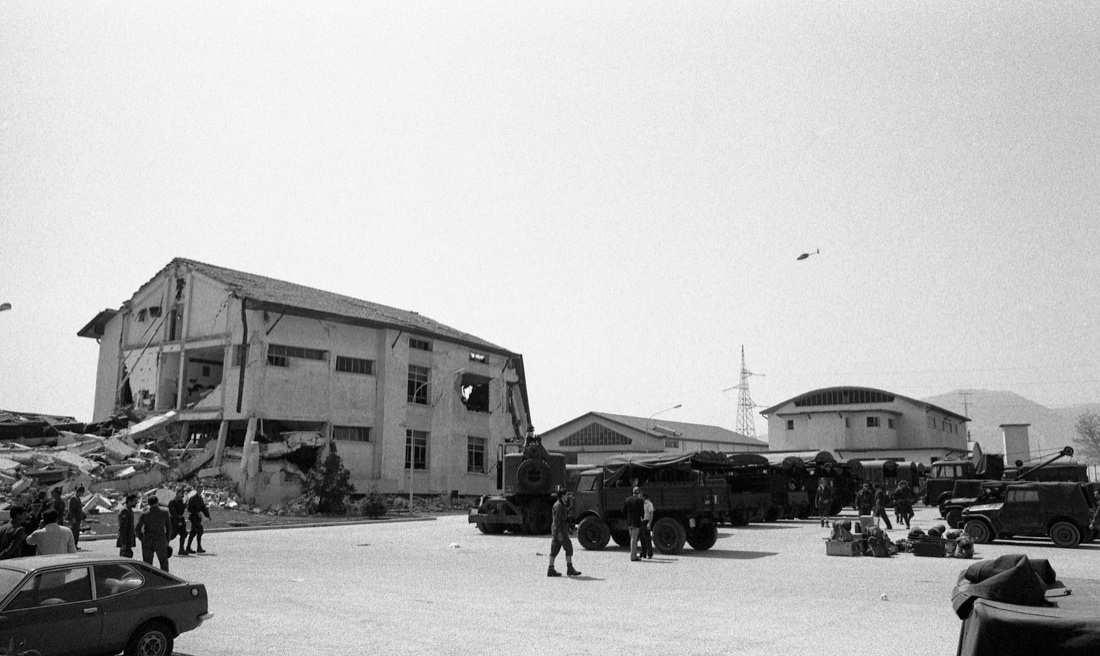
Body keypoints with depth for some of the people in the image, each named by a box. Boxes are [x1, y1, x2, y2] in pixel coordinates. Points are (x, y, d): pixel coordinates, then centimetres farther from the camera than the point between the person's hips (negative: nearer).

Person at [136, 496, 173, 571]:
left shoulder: (144, 514, -4)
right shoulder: (164, 512, -5)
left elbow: (137, 529, -4)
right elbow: (169, 527, 0)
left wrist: (142, 539, 10)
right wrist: (167, 540, 10)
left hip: (147, 542, 1)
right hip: (160, 541, -1)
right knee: (164, 563, 11)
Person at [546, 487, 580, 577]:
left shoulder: (561, 505, 17)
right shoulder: (558, 505, -15)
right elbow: (556, 519, -20)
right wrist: (559, 532, -23)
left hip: (556, 530, 10)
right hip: (560, 530, -10)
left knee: (555, 549, 7)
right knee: (568, 548, -4)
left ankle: (550, 570, 5)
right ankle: (570, 569, -2)